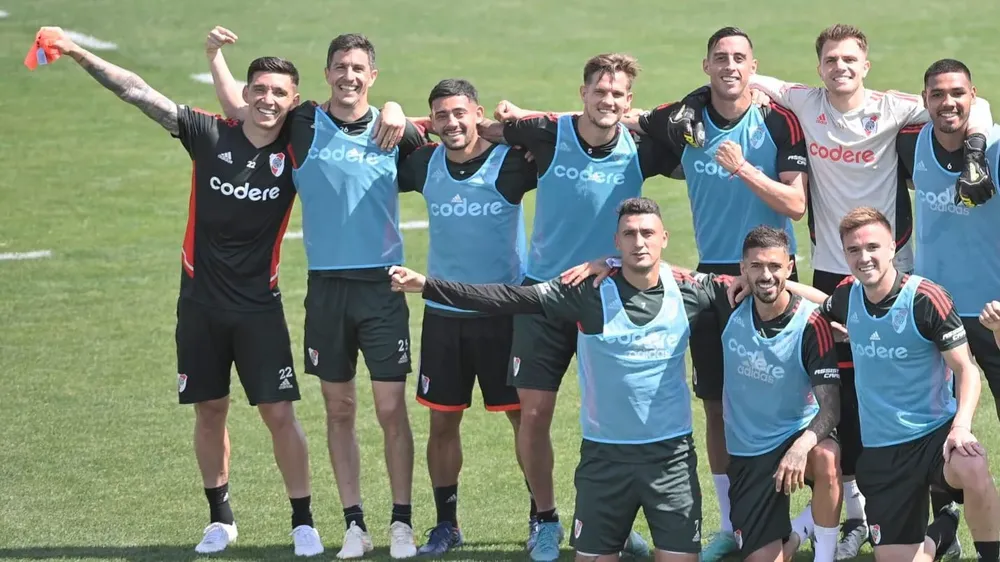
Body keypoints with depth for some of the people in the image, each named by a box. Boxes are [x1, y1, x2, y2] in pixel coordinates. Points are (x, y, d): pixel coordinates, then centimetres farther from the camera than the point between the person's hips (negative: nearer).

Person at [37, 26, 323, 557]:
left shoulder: (296, 152, -6)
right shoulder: (210, 135, -5)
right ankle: (220, 518, 24)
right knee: (210, 411, 9)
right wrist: (79, 54, -11)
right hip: (201, 301, 1)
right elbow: (139, 92, -7)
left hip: (259, 305, -1)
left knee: (280, 414, -5)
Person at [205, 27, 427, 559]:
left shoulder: (394, 132, 1)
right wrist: (215, 55, 1)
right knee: (339, 409, 7)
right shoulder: (304, 124, 2)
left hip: (382, 285, -1)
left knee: (391, 409, -3)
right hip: (326, 286, 1)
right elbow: (238, 106, 13)